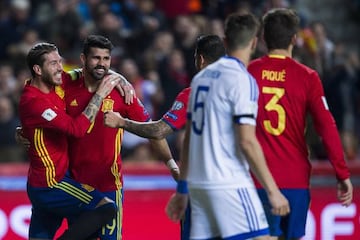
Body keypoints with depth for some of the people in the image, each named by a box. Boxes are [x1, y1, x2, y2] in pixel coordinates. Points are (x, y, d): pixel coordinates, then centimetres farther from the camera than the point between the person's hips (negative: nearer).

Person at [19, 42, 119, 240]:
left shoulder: (54, 86, 6)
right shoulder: (34, 101, -20)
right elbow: (77, 128, -27)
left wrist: (118, 78, 7)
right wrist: (99, 94, -19)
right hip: (50, 184, -10)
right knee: (107, 208, -16)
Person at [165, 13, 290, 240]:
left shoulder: (201, 77, 14)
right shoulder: (242, 79, -9)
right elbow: (247, 141, -15)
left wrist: (182, 189, 23)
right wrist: (273, 190, -13)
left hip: (198, 185, 8)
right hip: (230, 185, -8)